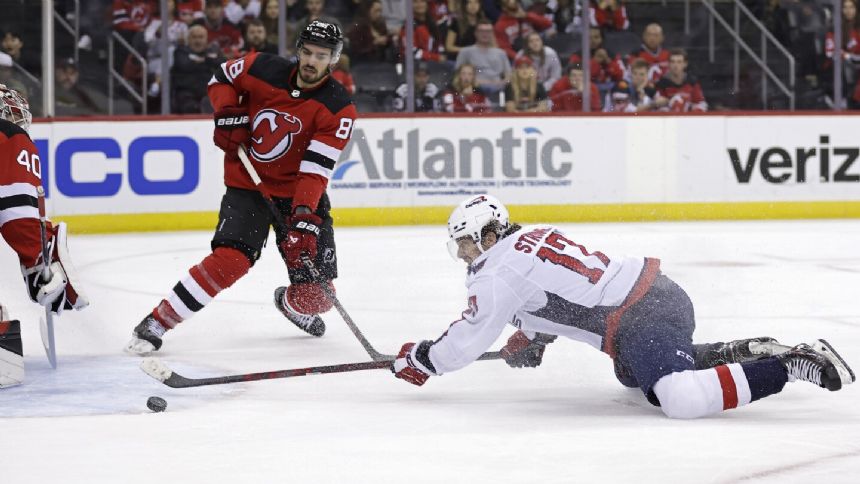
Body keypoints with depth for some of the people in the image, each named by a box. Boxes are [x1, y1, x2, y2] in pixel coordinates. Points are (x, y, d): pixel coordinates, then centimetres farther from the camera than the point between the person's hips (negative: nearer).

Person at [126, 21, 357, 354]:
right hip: (248, 185, -1)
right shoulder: (264, 69, -10)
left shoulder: (339, 109, -15)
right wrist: (227, 111, -9)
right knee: (230, 259, -26)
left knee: (316, 297, -2)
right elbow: (221, 78, 10)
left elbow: (316, 169, -24)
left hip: (299, 193, 1)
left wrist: (304, 217, -36)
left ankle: (291, 303, 38)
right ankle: (154, 324, -20)